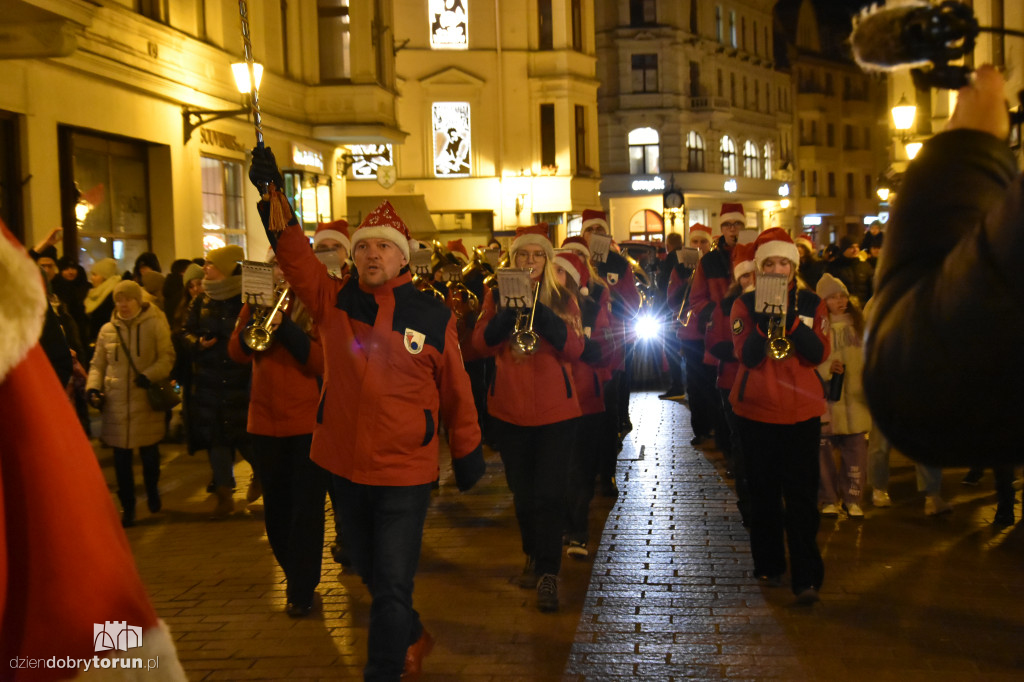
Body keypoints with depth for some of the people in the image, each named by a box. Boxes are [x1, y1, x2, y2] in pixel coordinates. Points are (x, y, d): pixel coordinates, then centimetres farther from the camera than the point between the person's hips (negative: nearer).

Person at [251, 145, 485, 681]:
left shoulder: (433, 316, -6)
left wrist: (467, 453, 8)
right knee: (370, 573, 22)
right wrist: (272, 194, -27)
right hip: (345, 466, 4)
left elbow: (456, 390, 1)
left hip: (405, 474, -4)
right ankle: (413, 639, 47)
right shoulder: (333, 300, 0)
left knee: (392, 587, 0)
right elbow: (294, 253, -14)